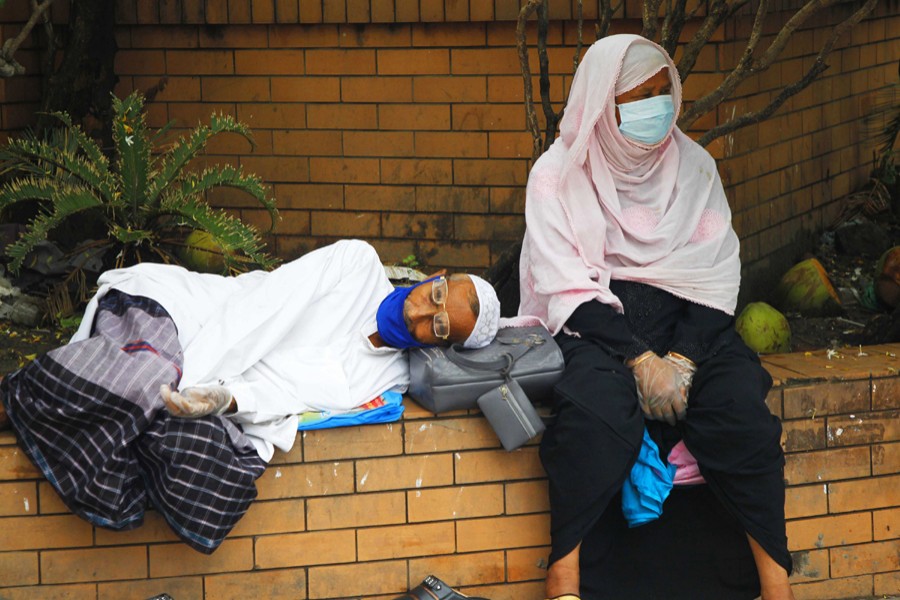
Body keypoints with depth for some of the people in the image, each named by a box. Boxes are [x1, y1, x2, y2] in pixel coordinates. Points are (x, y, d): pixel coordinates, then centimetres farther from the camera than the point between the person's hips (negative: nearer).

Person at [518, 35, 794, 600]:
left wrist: (683, 357, -13)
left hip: (686, 318, 3)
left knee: (742, 404, -29)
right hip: (595, 322, -3)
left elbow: (716, 272, 5)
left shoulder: (694, 165, 11)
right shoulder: (559, 172, 1)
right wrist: (640, 359, -20)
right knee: (596, 407, -37)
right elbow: (566, 285, -7)